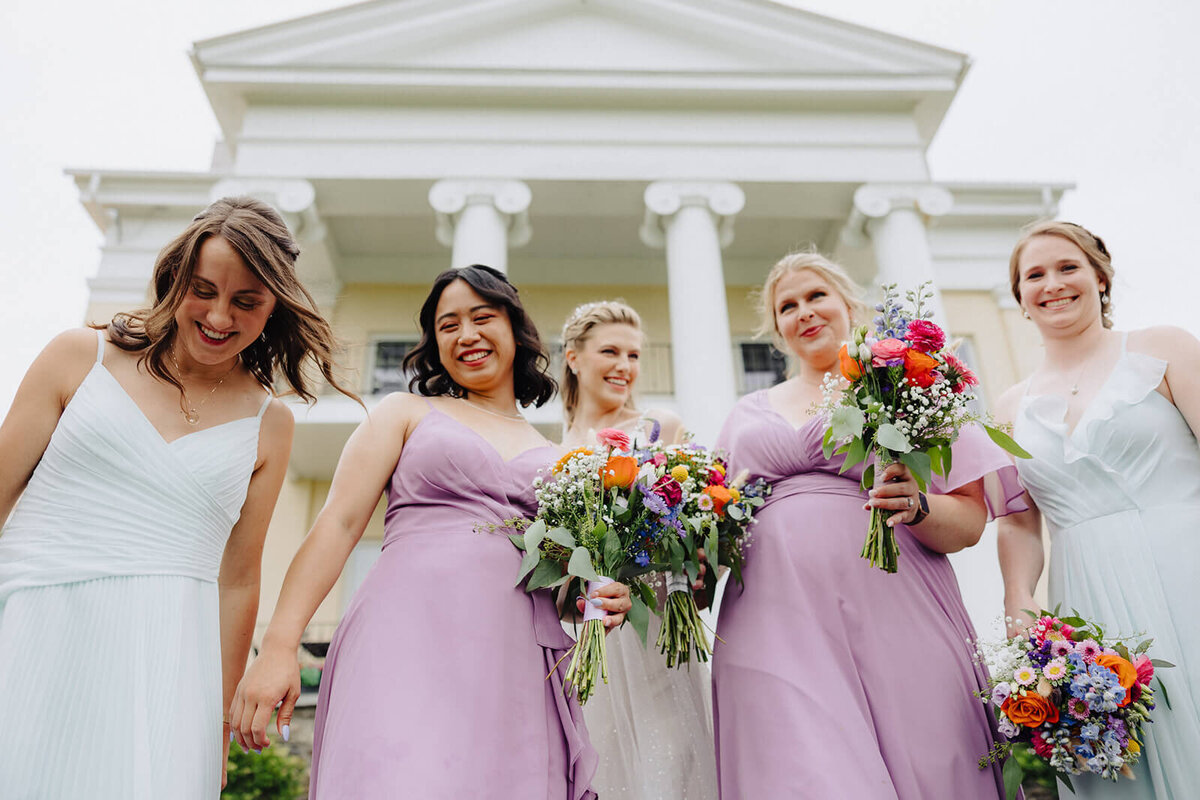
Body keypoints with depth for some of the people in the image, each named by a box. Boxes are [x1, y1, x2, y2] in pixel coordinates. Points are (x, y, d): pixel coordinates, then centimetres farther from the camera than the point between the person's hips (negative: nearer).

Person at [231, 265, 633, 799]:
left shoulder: (556, 458, 21)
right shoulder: (406, 413, 14)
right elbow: (338, 525, 4)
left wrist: (608, 602, 2)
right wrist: (278, 646, -6)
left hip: (520, 671, 3)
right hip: (411, 648, -3)